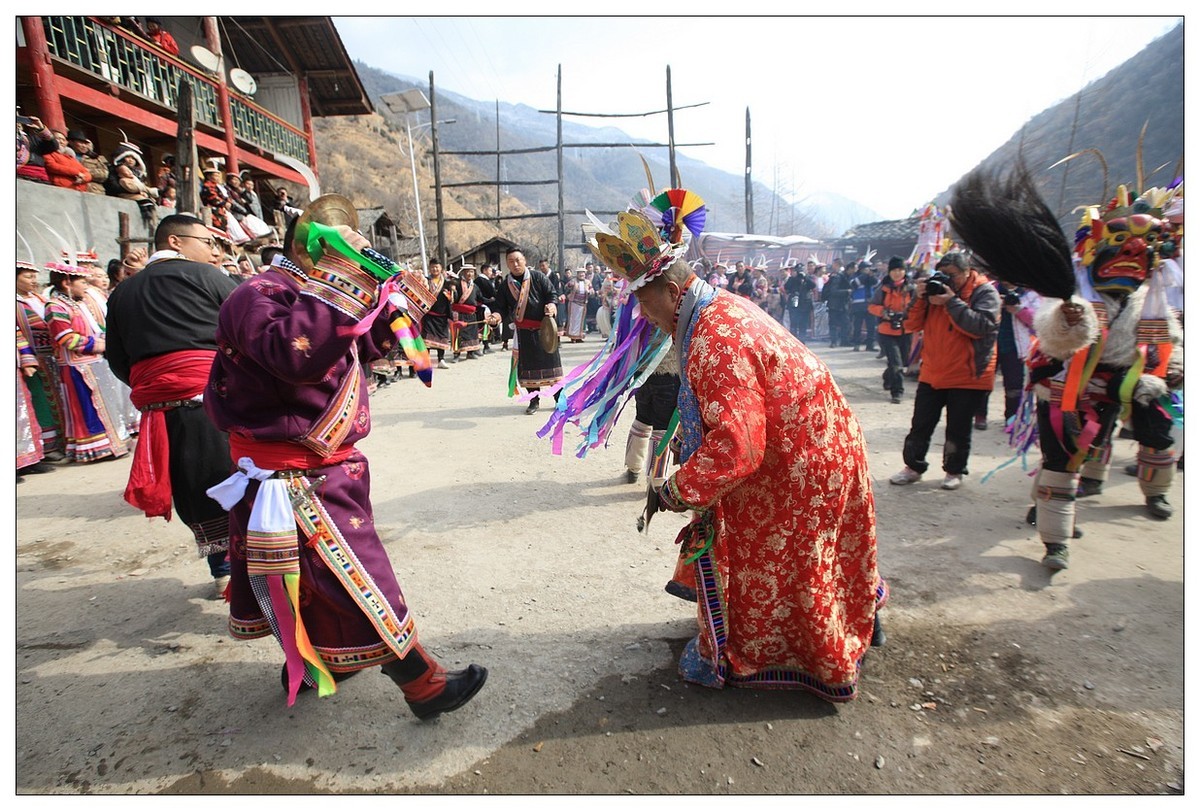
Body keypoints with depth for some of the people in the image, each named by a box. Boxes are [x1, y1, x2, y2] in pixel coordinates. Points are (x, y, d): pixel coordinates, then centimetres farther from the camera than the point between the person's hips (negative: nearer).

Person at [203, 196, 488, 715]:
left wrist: (397, 308, 9)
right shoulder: (260, 295, -18)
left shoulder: (304, 294, 13)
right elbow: (294, 353, -39)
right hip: (294, 477, -11)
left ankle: (307, 666, 44)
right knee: (360, 580, -4)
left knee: (317, 578, 24)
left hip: (319, 468, 11)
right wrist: (340, 284, -35)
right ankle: (423, 685, 7)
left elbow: (362, 348, 23)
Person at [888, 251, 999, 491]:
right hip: (932, 372, 4)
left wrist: (952, 302, -23)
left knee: (958, 429, 7)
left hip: (968, 375, -4)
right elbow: (912, 325, 2)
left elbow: (982, 326, -22)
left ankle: (954, 471, 22)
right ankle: (913, 467, 21)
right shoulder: (936, 288, 7)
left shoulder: (985, 292, -6)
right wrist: (920, 298, -12)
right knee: (921, 424, 9)